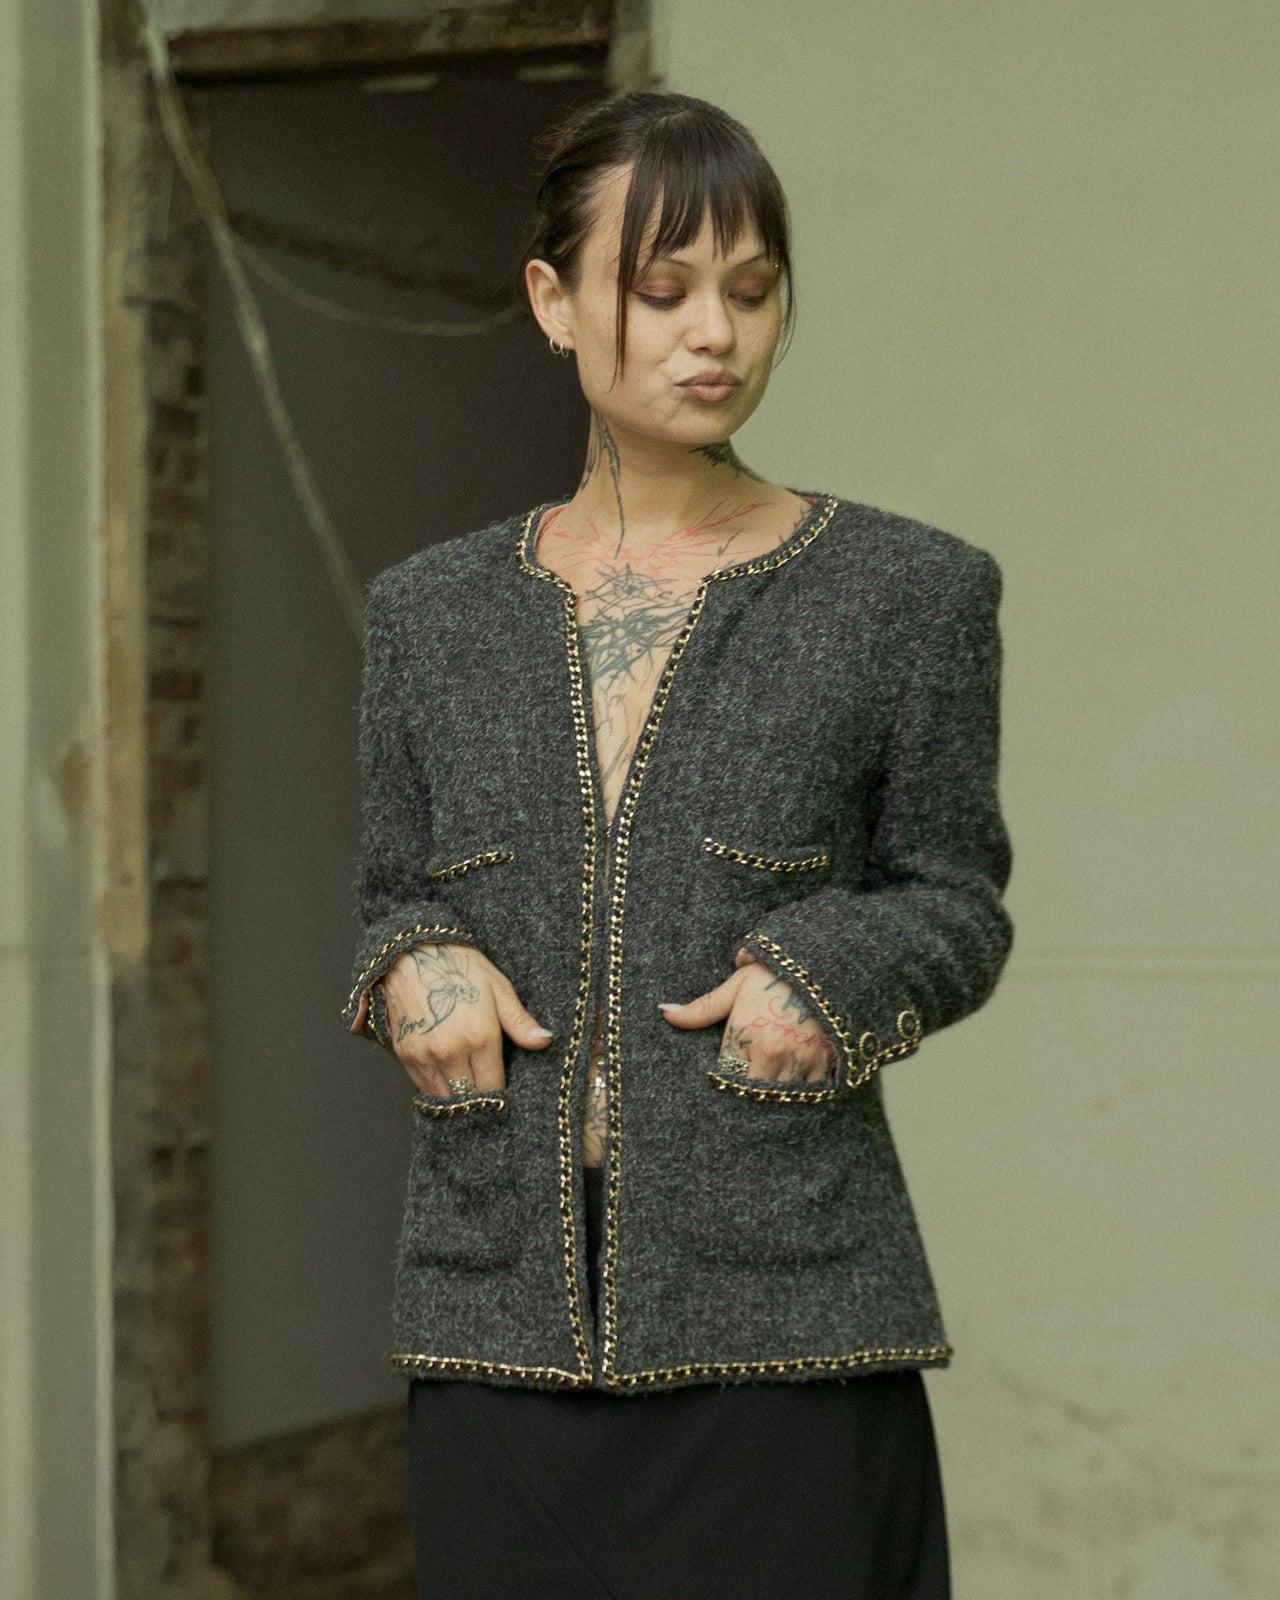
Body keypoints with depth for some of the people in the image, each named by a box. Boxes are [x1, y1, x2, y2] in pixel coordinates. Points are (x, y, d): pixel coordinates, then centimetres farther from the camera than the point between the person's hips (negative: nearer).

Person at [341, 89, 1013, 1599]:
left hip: (784, 1317, -2)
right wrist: (419, 972, -6)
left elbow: (956, 905, 9)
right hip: (506, 1322, 3)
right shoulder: (434, 612, 9)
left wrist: (830, 978, -11)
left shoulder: (903, 595, 1)